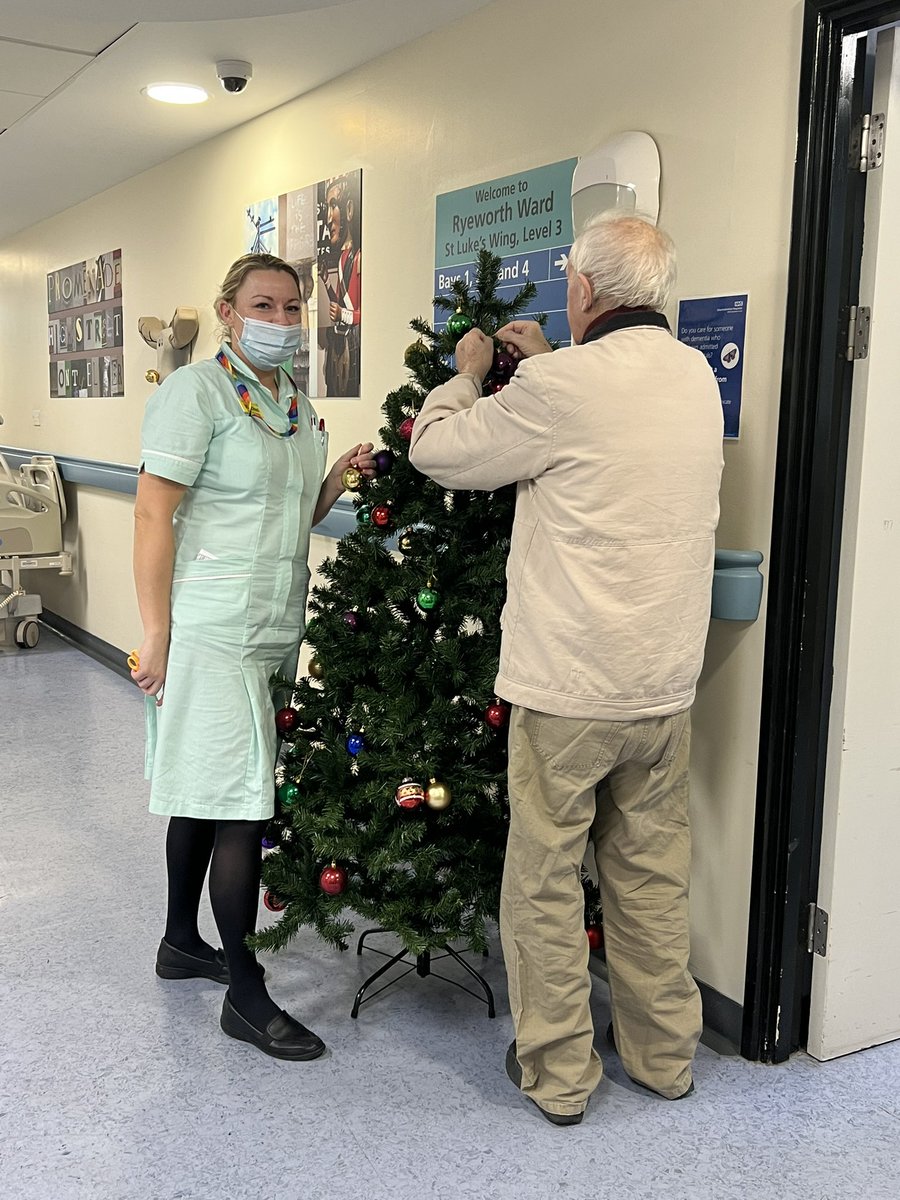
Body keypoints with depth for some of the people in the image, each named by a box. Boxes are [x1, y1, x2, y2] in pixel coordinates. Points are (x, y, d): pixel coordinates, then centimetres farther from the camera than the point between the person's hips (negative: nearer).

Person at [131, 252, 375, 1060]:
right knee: (241, 803, -6)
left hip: (274, 628, 8)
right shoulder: (196, 391, -9)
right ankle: (244, 994, 5)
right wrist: (157, 637, -17)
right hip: (211, 630, -8)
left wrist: (342, 476, 3)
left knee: (204, 790, 17)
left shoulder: (297, 403, 14)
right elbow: (152, 516, -13)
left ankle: (181, 942, 32)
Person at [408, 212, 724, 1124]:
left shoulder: (562, 388, -16)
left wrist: (468, 373, 14)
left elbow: (435, 450, -4)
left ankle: (557, 1073, 22)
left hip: (567, 687, -6)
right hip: (665, 681, 7)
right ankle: (664, 1055, 33)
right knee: (652, 874, 18)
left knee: (545, 879, 9)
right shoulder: (698, 379, 5)